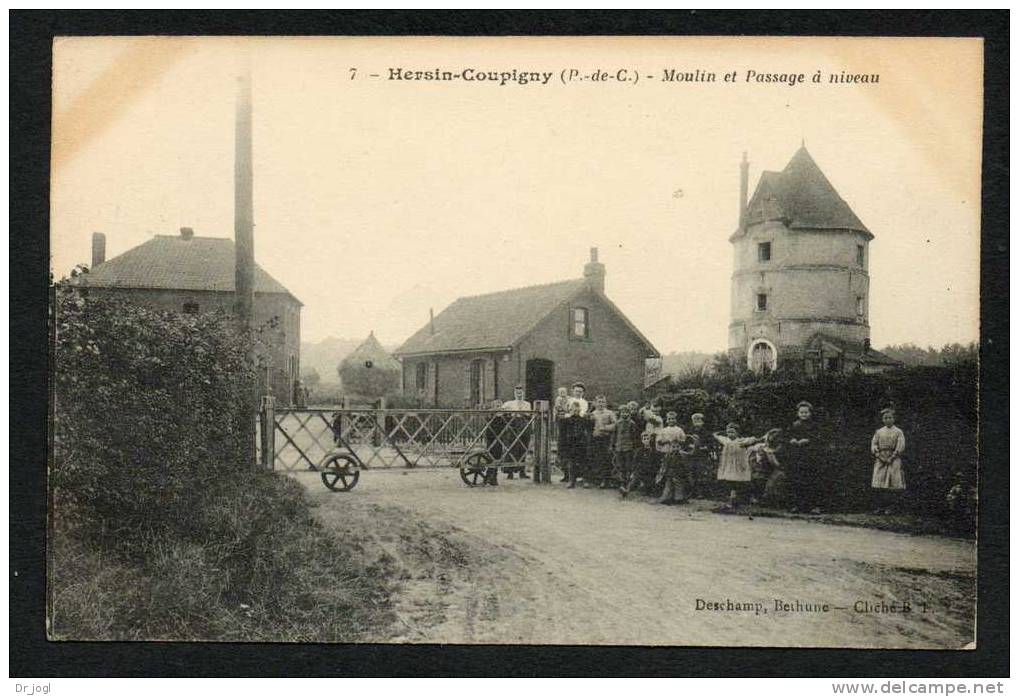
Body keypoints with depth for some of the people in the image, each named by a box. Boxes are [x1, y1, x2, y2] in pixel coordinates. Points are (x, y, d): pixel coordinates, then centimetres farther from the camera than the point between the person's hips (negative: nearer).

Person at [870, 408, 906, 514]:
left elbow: (900, 447, -5)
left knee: (893, 483, -8)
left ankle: (889, 507, -3)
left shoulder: (898, 432, 3)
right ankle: (883, 505, 3)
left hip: (894, 460, -3)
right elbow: (874, 444, 7)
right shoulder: (879, 432, 12)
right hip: (881, 459, 3)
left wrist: (891, 458, -13)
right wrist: (879, 456, -8)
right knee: (880, 483, -4)